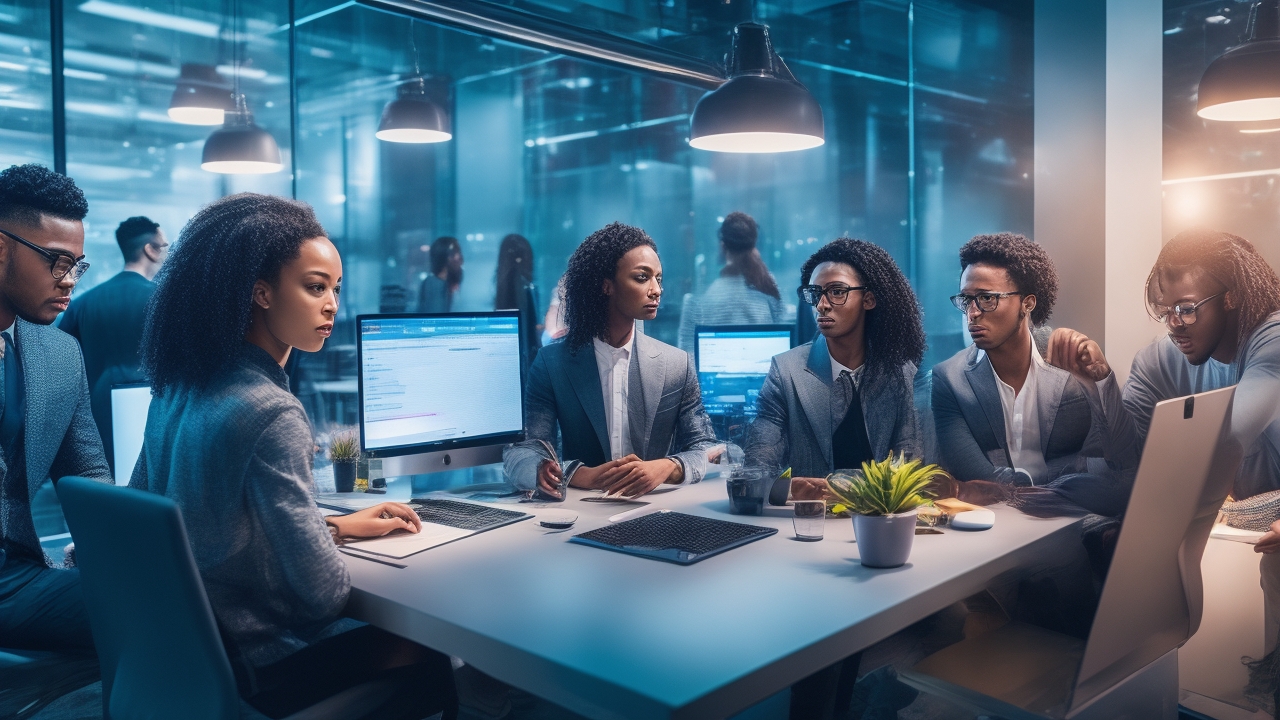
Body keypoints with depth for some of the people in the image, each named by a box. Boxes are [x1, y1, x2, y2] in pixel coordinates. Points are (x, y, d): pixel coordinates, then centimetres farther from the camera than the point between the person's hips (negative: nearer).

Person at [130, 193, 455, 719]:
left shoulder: (181, 388, 0)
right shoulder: (271, 413, -27)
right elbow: (325, 592, -26)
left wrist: (335, 526, 12)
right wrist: (339, 534, -3)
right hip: (250, 660, -8)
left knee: (405, 632, 21)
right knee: (440, 663, 6)